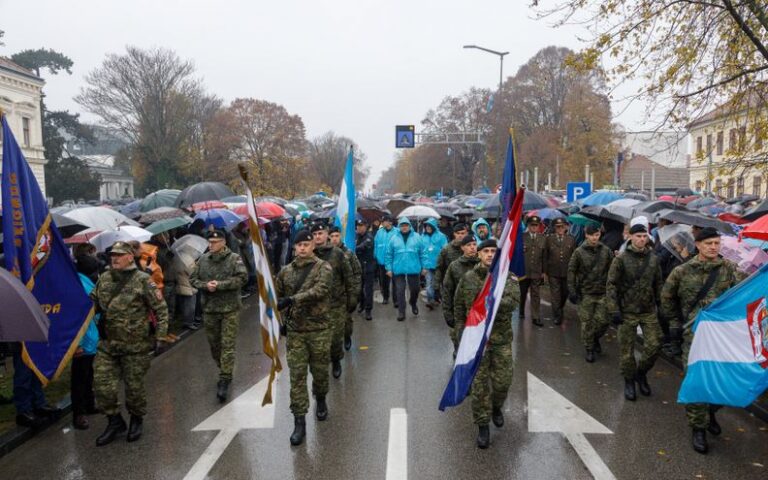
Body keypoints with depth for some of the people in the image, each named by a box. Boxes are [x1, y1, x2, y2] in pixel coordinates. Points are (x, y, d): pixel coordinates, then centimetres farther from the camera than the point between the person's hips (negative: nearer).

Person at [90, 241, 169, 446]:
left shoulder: (143, 280, -10)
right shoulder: (103, 279, 6)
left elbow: (161, 309, -8)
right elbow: (92, 302, 21)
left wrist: (160, 337, -11)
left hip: (136, 346, -4)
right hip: (107, 345, 5)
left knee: (134, 385, 8)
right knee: (102, 385, 3)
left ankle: (137, 420, 32)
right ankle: (115, 421, 24)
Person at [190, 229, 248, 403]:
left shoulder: (234, 258, -7)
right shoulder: (203, 259, 6)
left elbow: (242, 278, -16)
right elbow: (193, 278, 8)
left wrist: (220, 285, -20)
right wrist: (205, 285, -13)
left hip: (230, 308, -5)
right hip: (209, 308, 5)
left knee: (228, 345, -5)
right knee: (214, 343, 14)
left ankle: (224, 381, -2)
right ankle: (224, 372, 32)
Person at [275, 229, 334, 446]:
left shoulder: (323, 268, -8)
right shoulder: (286, 271, 5)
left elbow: (320, 290, -25)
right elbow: (277, 295, 18)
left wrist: (292, 299, -32)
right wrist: (281, 319, 10)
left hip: (319, 329, -2)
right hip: (294, 331, 2)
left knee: (320, 370, 12)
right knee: (297, 375, 0)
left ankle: (321, 400, 42)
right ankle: (299, 421, 6)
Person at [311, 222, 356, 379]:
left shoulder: (337, 253, -2)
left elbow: (349, 277, 1)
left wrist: (352, 298, -1)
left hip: (337, 303, -1)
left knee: (336, 336, 1)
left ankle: (336, 361, 25)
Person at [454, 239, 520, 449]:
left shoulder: (509, 277, -2)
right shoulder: (468, 278, 1)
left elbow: (513, 302, -19)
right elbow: (459, 307, 9)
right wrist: (460, 330, 6)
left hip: (501, 337, 0)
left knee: (503, 380, 8)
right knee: (479, 383, 2)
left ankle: (496, 407, 40)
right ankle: (483, 425, 16)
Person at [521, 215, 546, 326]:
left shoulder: (543, 238, 4)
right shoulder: (522, 237, -3)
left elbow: (544, 256, 4)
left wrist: (544, 271, 3)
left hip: (536, 271, 1)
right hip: (523, 270, -1)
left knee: (535, 295, 1)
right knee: (522, 293, 15)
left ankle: (536, 317, 6)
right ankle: (521, 312, 34)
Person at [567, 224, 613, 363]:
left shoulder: (606, 251, 1)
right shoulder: (579, 252, -5)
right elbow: (571, 271, -1)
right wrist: (572, 290, -5)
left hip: (603, 293, 2)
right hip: (585, 293, -2)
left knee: (603, 321, 2)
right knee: (586, 323, 3)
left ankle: (596, 339, 32)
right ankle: (589, 349, 18)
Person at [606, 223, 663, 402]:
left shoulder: (654, 259, 4)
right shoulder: (621, 259, -8)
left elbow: (658, 284, 13)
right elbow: (611, 285, -8)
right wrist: (614, 310, -13)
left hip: (649, 311, 3)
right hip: (627, 312, -3)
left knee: (654, 345, 1)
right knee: (627, 349, 5)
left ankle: (641, 373, 26)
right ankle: (629, 381, 24)